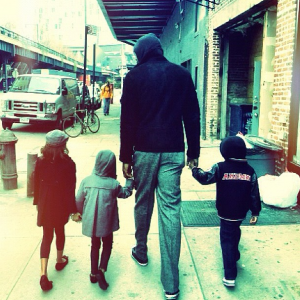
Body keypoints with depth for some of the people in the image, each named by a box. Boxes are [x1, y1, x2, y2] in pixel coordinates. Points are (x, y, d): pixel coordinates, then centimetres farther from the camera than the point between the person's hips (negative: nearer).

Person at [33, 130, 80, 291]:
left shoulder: (40, 161, -7)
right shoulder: (68, 163, -17)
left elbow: (36, 184, 1)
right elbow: (71, 188, -14)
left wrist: (37, 202, 15)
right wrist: (73, 208, -6)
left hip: (45, 204, 2)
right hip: (61, 204, -2)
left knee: (47, 236, 8)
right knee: (60, 231, 21)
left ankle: (43, 273, -2)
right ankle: (60, 261, 41)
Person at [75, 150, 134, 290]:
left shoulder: (86, 181, -11)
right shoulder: (114, 184, -15)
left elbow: (79, 201, -2)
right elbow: (126, 193, 5)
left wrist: (81, 213, 17)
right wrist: (130, 180, 22)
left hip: (91, 221, 3)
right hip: (106, 222, -2)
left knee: (95, 245, 21)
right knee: (107, 244, 18)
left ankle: (94, 273, 28)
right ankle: (102, 269, 1)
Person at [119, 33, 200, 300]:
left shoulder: (135, 76, 1)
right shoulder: (182, 74, 7)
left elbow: (128, 121, -2)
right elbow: (193, 117, 6)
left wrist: (125, 157, 2)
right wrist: (193, 152, 11)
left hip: (145, 150, -1)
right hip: (174, 152, 1)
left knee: (143, 203, 17)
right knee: (171, 209, -2)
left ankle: (141, 252, 36)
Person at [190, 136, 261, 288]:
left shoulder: (220, 168, -13)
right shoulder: (249, 170, -1)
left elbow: (205, 178, -9)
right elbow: (254, 194, 2)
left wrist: (194, 169, 9)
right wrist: (255, 212, 10)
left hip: (226, 213, -4)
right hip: (241, 213, 5)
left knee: (227, 240, 0)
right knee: (235, 233, 29)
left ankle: (230, 276, -4)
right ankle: (235, 256, 51)